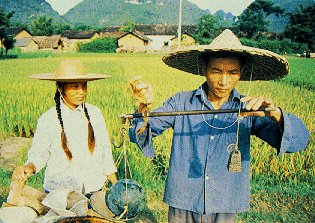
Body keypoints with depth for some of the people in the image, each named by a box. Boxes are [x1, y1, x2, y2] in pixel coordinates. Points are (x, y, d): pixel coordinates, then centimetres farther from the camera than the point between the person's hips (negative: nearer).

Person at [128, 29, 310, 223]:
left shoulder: (248, 110, -6)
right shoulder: (181, 102, -7)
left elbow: (299, 140, -13)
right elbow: (139, 134, -10)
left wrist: (275, 114, -33)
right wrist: (144, 107, -31)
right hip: (182, 204, 0)